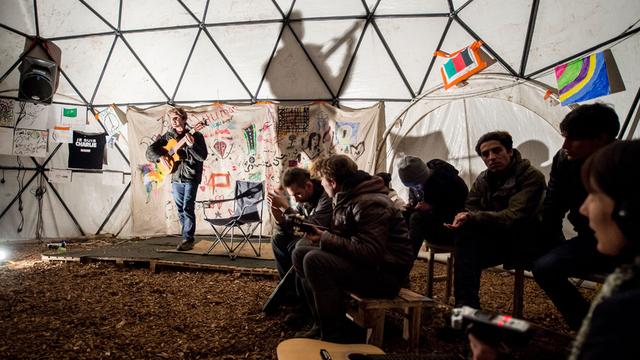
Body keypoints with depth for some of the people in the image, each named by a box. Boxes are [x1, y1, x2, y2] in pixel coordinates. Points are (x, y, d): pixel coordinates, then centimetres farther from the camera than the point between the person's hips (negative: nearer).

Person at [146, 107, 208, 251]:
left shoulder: (196, 135, -6)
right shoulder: (167, 136, 8)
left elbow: (203, 157, -14)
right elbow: (150, 151, 4)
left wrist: (191, 145, -30)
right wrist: (160, 157, -16)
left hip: (191, 177, -5)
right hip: (176, 178, 5)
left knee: (188, 208, -11)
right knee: (180, 210, 11)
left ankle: (188, 240, -7)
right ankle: (187, 237, 21)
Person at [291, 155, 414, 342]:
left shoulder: (370, 204, -22)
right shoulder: (346, 198, 9)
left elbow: (370, 253, -29)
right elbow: (342, 237, 14)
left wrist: (325, 239, -24)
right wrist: (320, 234, -4)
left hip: (385, 273, -10)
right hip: (362, 262, 10)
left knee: (314, 260, -27)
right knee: (300, 253, 3)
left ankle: (334, 337, -15)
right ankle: (323, 324, 6)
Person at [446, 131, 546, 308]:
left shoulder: (532, 177, -14)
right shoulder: (483, 179, 6)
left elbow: (514, 217, -25)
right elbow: (470, 209, 4)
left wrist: (473, 218, -33)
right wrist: (464, 217, -22)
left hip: (524, 244, -5)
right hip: (496, 240, 6)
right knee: (465, 235, -27)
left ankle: (466, 303, -21)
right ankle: (466, 304, -22)